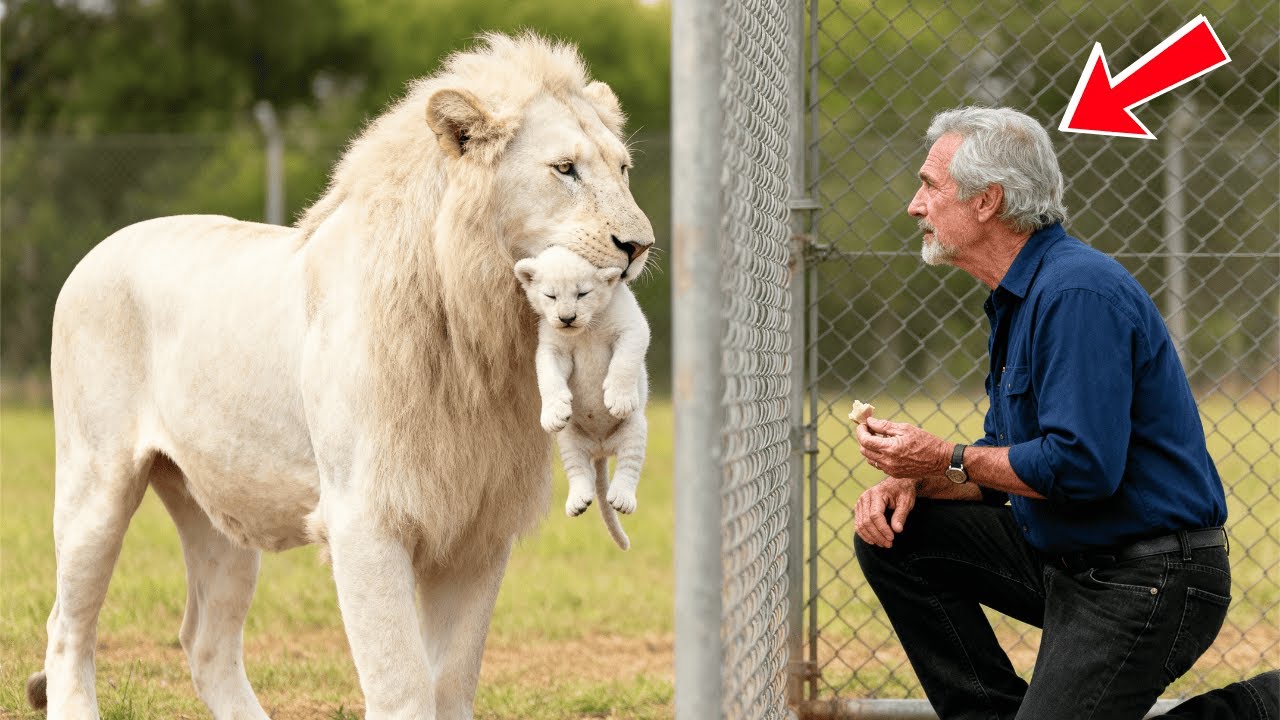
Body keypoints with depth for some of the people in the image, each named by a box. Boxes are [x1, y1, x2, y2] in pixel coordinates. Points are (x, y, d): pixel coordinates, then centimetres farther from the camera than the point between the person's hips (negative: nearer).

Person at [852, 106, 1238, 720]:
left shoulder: (1079, 293, -21)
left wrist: (947, 460, -16)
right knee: (893, 536, 5)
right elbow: (1008, 458, 17)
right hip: (1068, 561, 10)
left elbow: (1082, 465, -28)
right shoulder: (1018, 297, 13)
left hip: (1148, 582, -10)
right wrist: (912, 479, -2)